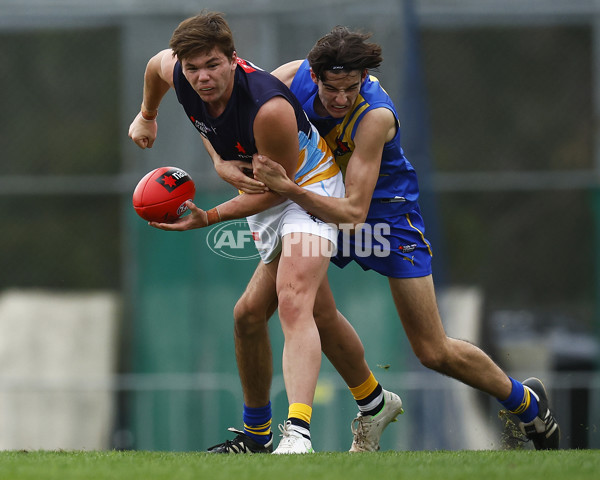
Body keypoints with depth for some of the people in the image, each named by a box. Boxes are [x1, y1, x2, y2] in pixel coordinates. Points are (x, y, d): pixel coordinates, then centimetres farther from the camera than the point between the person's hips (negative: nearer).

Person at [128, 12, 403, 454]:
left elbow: (276, 187, -22)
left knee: (293, 304, -28)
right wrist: (147, 116, 30)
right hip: (262, 198, 8)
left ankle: (298, 434, -44)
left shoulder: (270, 109, -35)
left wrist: (210, 218, -26)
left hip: (309, 186, -8)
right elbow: (155, 63, 13)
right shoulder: (174, 71, -15)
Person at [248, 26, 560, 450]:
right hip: (319, 202, 5)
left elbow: (354, 212, -37)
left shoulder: (375, 116, -34)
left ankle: (526, 402, 23)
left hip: (386, 212, -5)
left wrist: (288, 189, -49)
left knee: (434, 352, -1)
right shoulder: (292, 78, -20)